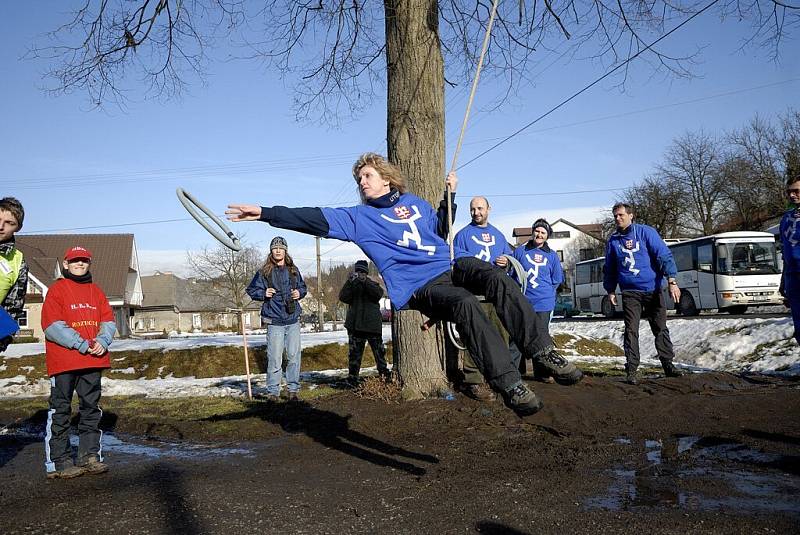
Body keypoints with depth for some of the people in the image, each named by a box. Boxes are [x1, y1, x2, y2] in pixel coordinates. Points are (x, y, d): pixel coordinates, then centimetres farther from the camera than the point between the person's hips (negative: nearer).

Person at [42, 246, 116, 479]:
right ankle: (58, 462, 4)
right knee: (60, 411, -1)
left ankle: (90, 455, 19)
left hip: (93, 360, 6)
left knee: (91, 408, 10)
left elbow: (108, 320, 12)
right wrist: (82, 344, -16)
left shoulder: (96, 291, 16)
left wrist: (102, 341, -9)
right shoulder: (57, 290, 0)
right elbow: (52, 326, -10)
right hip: (64, 361, -5)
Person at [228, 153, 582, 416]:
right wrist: (265, 214, -7)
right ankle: (509, 385, -38)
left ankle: (543, 352, -24)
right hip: (418, 286, -4)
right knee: (465, 304, -35)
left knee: (498, 280, -28)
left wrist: (449, 195, 24)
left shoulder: (414, 202, 24)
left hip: (451, 264, 4)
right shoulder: (358, 217, 12)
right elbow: (314, 219, 2)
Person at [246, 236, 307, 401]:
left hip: (293, 320, 3)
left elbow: (303, 287, 25)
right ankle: (273, 391, 6)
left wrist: (299, 293, 3)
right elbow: (251, 290, 10)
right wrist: (264, 293, -9)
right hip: (274, 322, -3)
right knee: (274, 358, -4)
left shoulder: (293, 270, 11)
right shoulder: (264, 272, 2)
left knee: (294, 356, 2)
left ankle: (293, 389, 13)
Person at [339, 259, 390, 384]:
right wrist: (350, 281, -19)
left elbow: (379, 294, -15)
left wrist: (365, 281, -24)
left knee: (379, 350, 6)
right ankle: (352, 378, 7)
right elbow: (343, 297, -8)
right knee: (354, 352, 2)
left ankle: (384, 374, 16)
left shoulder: (372, 284, 6)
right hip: (355, 325, 1)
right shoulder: (352, 285, 9)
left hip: (373, 324, 0)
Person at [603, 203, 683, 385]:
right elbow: (609, 269, 18)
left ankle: (668, 364, 18)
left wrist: (672, 281, -17)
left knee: (661, 329, 7)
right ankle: (631, 369, -1)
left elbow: (664, 255, -9)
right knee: (631, 331, -4)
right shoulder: (613, 240, 8)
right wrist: (610, 290, 14)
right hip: (630, 293, 1)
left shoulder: (646, 232, -3)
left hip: (653, 290, -1)